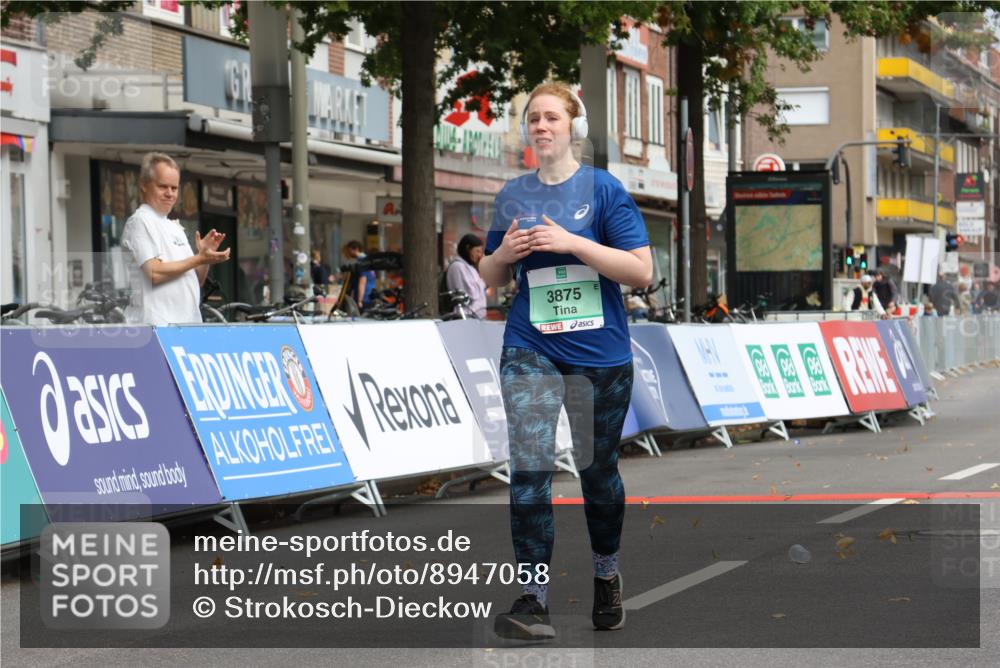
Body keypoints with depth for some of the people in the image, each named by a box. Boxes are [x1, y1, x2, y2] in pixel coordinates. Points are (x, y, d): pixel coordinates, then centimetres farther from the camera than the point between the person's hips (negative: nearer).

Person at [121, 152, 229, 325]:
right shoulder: (140, 222, -5)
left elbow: (195, 281, 22)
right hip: (158, 325, -9)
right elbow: (155, 273, -17)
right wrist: (199, 259, -12)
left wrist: (206, 256, 3)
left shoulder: (175, 228, 22)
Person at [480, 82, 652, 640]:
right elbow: (491, 278, 17)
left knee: (599, 469, 11)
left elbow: (642, 271, -11)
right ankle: (534, 600, -14)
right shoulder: (512, 196, 7)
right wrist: (505, 252, -6)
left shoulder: (604, 189, -4)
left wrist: (572, 243, -19)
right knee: (530, 469, -12)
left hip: (600, 354, -2)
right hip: (531, 351, 2)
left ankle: (607, 577, 34)